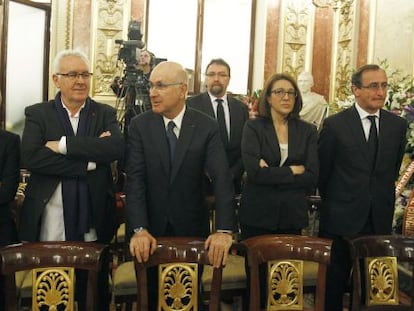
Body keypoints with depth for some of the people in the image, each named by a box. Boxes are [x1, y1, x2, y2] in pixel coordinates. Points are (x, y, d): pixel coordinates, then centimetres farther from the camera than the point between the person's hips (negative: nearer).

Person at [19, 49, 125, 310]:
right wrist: (88, 161, -16)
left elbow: (117, 148, -14)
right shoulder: (37, 114, 3)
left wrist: (63, 144, -17)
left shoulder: (105, 114, 5)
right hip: (49, 224, 0)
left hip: (94, 222, 1)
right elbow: (30, 158, -14)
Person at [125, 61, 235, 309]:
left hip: (191, 226, 0)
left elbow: (222, 178, -16)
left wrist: (224, 230, -28)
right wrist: (139, 229, -25)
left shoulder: (207, 127, -8)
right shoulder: (140, 125, -6)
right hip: (151, 227, 1)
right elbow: (135, 179, -13)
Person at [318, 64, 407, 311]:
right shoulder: (334, 125, -8)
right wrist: (335, 203, 8)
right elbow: (322, 172, 0)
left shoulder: (398, 125, 2)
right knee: (335, 282, 11)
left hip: (380, 220, 3)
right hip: (342, 218, -3)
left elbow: (393, 169, 13)